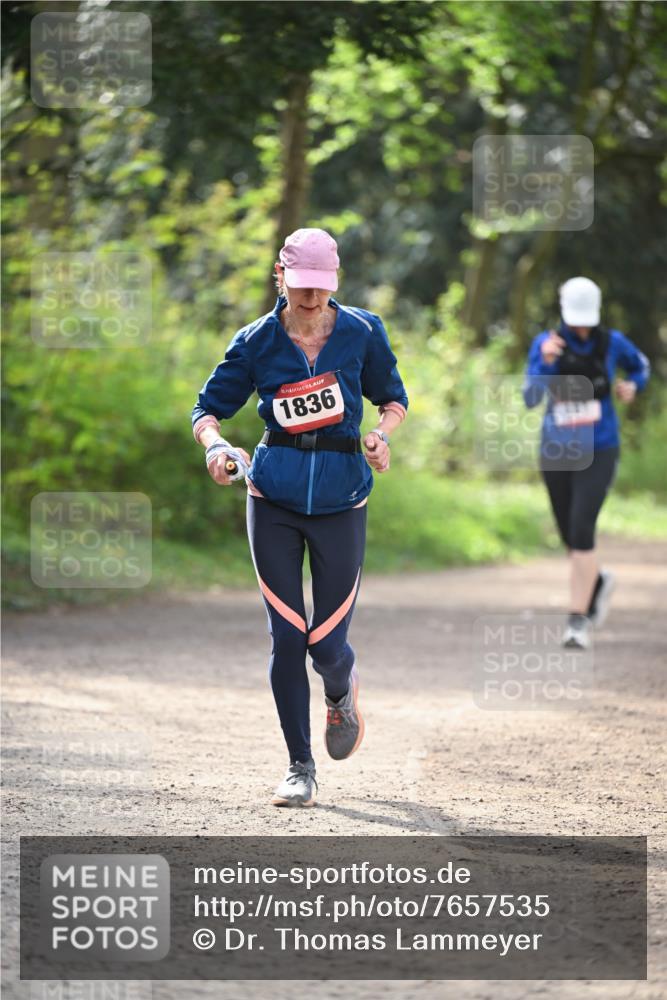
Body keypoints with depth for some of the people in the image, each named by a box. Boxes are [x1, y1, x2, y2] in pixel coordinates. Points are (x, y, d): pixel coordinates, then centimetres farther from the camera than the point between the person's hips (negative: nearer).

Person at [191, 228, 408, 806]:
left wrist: (382, 434, -9)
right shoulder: (257, 342, 0)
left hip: (341, 496, 0)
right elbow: (209, 408, 5)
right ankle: (300, 768, 10)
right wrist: (215, 445, -17)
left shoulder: (362, 332, 0)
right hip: (274, 499, 0)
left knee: (326, 642, -3)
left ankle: (341, 691, 36)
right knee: (287, 635, -3)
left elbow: (394, 397, 12)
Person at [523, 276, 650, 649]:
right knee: (571, 537, 14)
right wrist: (545, 362, -35)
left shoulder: (612, 342, -6)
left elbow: (641, 365, 16)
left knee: (581, 530, -19)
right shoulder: (545, 343, -8)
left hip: (598, 453, -2)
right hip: (556, 451, 2)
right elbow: (531, 398, -18)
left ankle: (578, 622, -17)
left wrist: (633, 386, -6)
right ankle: (599, 581, 48)